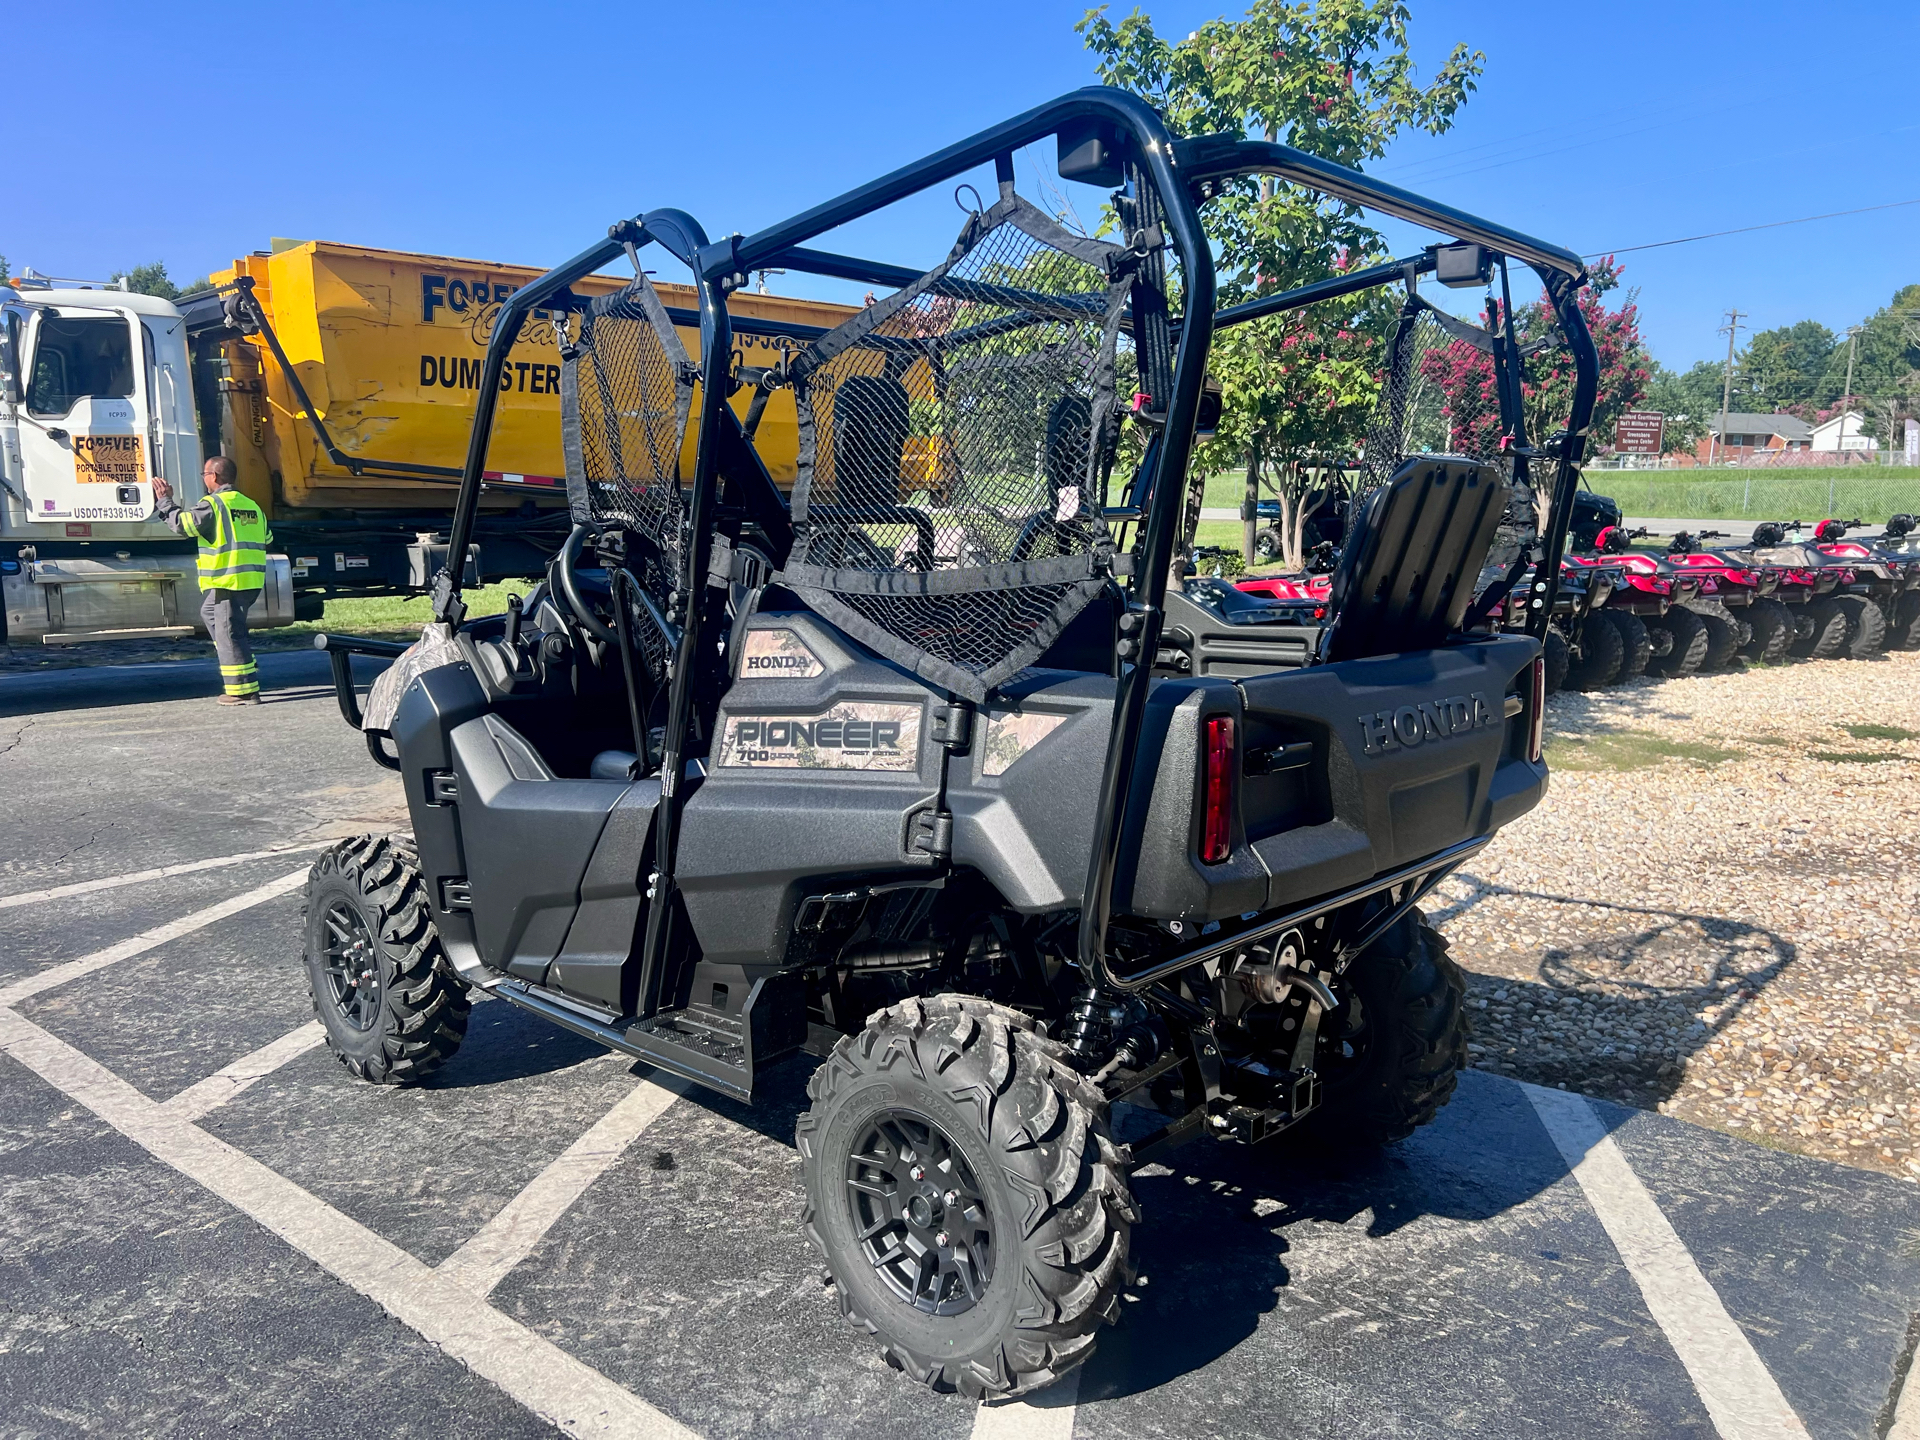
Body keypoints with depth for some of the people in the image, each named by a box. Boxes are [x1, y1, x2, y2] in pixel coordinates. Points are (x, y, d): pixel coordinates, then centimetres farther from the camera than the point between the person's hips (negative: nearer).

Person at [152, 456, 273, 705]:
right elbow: (266, 538, 23)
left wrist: (165, 501, 7)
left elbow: (183, 523, -8)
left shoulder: (213, 504, -9)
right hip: (252, 581, 9)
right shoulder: (251, 506, 15)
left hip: (228, 581, -9)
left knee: (229, 633, -4)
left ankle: (244, 690, -4)